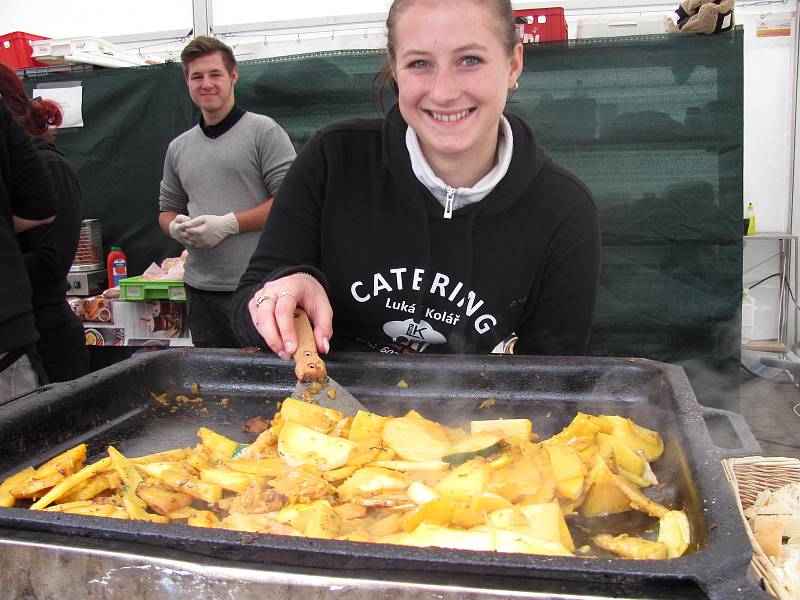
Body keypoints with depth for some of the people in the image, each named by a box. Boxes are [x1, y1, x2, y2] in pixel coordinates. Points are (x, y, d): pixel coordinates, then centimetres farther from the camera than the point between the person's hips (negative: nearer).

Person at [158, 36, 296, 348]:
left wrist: (229, 223, -15)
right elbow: (167, 209, 24)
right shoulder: (178, 147, 17)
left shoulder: (263, 131, -2)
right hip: (201, 291, 6)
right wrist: (176, 227, 0)